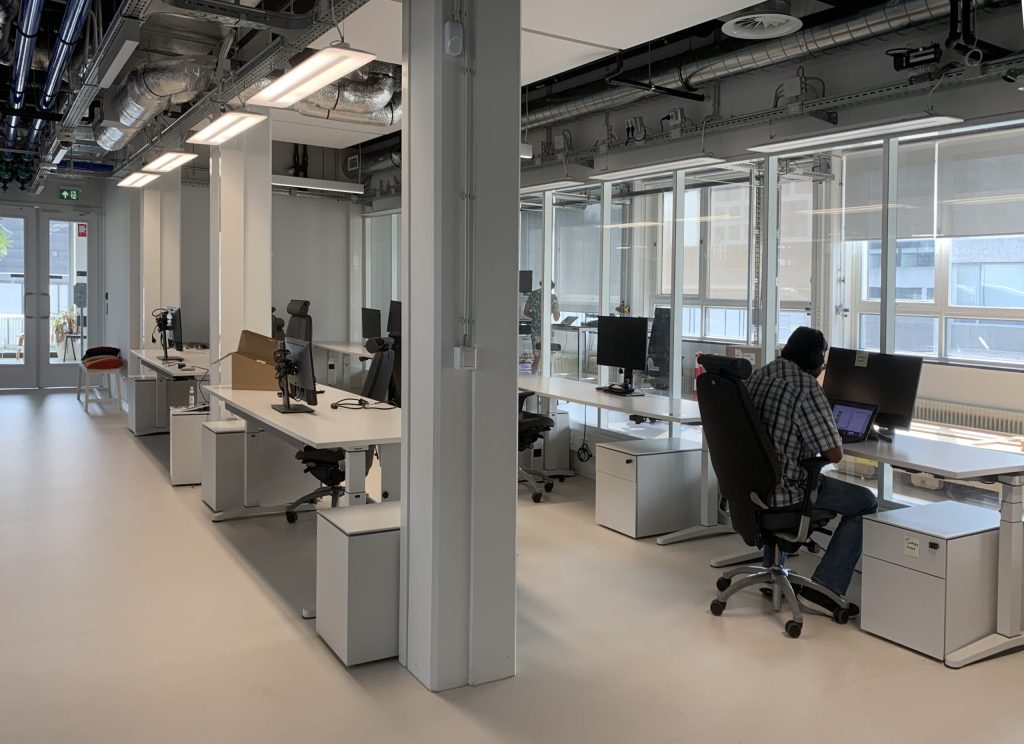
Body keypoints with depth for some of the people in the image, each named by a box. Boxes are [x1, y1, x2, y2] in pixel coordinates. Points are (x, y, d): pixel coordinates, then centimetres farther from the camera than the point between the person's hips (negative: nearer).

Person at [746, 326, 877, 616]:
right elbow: (834, 454, -16)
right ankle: (825, 586, 2)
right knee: (867, 502, 8)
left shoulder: (759, 375, 8)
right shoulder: (807, 387, -16)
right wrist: (831, 438, 6)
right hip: (783, 491, -8)